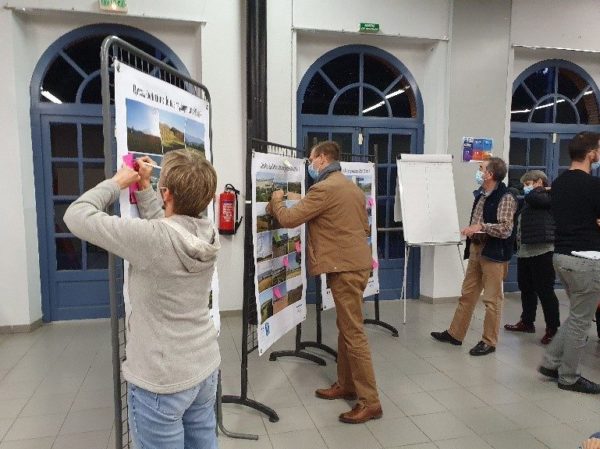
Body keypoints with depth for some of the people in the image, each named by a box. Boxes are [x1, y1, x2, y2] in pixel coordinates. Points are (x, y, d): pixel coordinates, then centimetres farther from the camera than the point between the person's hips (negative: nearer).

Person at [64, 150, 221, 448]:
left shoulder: (153, 238, -27)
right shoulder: (207, 235, -7)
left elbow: (77, 216, -15)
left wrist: (116, 183, -2)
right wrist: (143, 187, 11)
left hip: (161, 381, -6)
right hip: (205, 367, 7)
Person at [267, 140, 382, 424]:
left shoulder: (324, 188, -15)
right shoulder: (352, 187, 15)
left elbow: (289, 219, -14)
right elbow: (365, 227, 21)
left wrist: (276, 200, 4)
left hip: (345, 267, -10)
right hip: (355, 263, 10)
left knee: (354, 333, -4)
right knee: (345, 328, 17)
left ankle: (370, 402, 4)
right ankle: (346, 385, 29)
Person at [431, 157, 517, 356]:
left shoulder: (505, 198, -14)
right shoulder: (480, 194, 12)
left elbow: (505, 229, -20)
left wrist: (481, 226, -24)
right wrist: (471, 230, 9)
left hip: (494, 253, -8)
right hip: (476, 249, 8)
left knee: (492, 299, 2)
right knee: (467, 295, 14)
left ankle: (489, 341, 15)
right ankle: (454, 334, 24)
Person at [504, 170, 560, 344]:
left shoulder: (549, 196, -7)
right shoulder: (528, 202, 20)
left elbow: (532, 197, -25)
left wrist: (541, 189, -6)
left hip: (541, 251, -9)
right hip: (524, 251, 9)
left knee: (544, 290, -3)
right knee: (525, 288, 17)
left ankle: (553, 328, 7)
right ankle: (527, 322, 30)